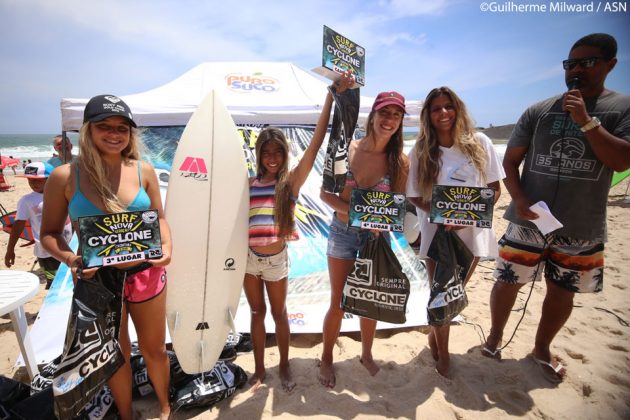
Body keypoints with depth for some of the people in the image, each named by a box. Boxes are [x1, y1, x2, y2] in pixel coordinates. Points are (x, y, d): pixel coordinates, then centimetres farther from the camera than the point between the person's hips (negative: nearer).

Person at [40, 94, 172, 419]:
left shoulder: (143, 171, -3)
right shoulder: (65, 177, -8)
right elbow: (49, 233, -1)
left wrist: (166, 247, -12)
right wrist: (69, 258, -19)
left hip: (146, 275, 1)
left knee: (154, 349, 19)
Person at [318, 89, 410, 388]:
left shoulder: (399, 161, -6)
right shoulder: (346, 149, -9)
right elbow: (326, 194, -8)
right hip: (343, 233, -1)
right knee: (339, 303, 10)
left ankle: (366, 355, 45)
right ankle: (326, 359, 36)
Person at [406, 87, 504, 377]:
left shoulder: (479, 143, -4)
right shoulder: (420, 151, -7)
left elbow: (495, 188, -1)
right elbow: (414, 196, -4)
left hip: (472, 232, 2)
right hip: (437, 232, -2)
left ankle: (434, 336, 45)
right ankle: (443, 354, 32)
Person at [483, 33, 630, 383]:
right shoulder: (539, 111, 2)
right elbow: (510, 159, 2)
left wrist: (585, 120, -17)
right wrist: (519, 198, -12)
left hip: (582, 228, 1)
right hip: (528, 220, 0)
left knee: (563, 291, 14)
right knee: (508, 282, 5)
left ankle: (542, 348, 37)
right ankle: (496, 336, 31)